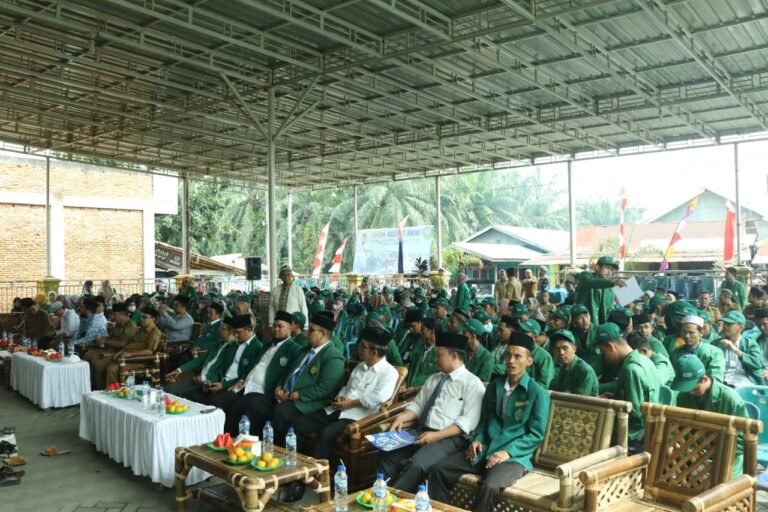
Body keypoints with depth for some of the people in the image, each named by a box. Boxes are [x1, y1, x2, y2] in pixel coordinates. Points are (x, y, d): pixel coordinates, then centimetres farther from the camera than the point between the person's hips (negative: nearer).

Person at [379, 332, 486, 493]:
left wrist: (437, 436, -21)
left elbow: (468, 422, -13)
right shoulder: (433, 379, 19)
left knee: (417, 464, -31)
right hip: (422, 432, 7)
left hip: (450, 438, -7)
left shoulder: (472, 383, -4)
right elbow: (417, 405, 19)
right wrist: (401, 417, -3)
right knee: (387, 453, -15)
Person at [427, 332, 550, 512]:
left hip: (514, 457, -5)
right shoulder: (494, 386, 15)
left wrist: (508, 451, -18)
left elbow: (536, 435, -6)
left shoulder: (538, 394, -4)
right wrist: (477, 439, -1)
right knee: (437, 470, -13)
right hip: (485, 451, 6)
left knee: (489, 487, -35)